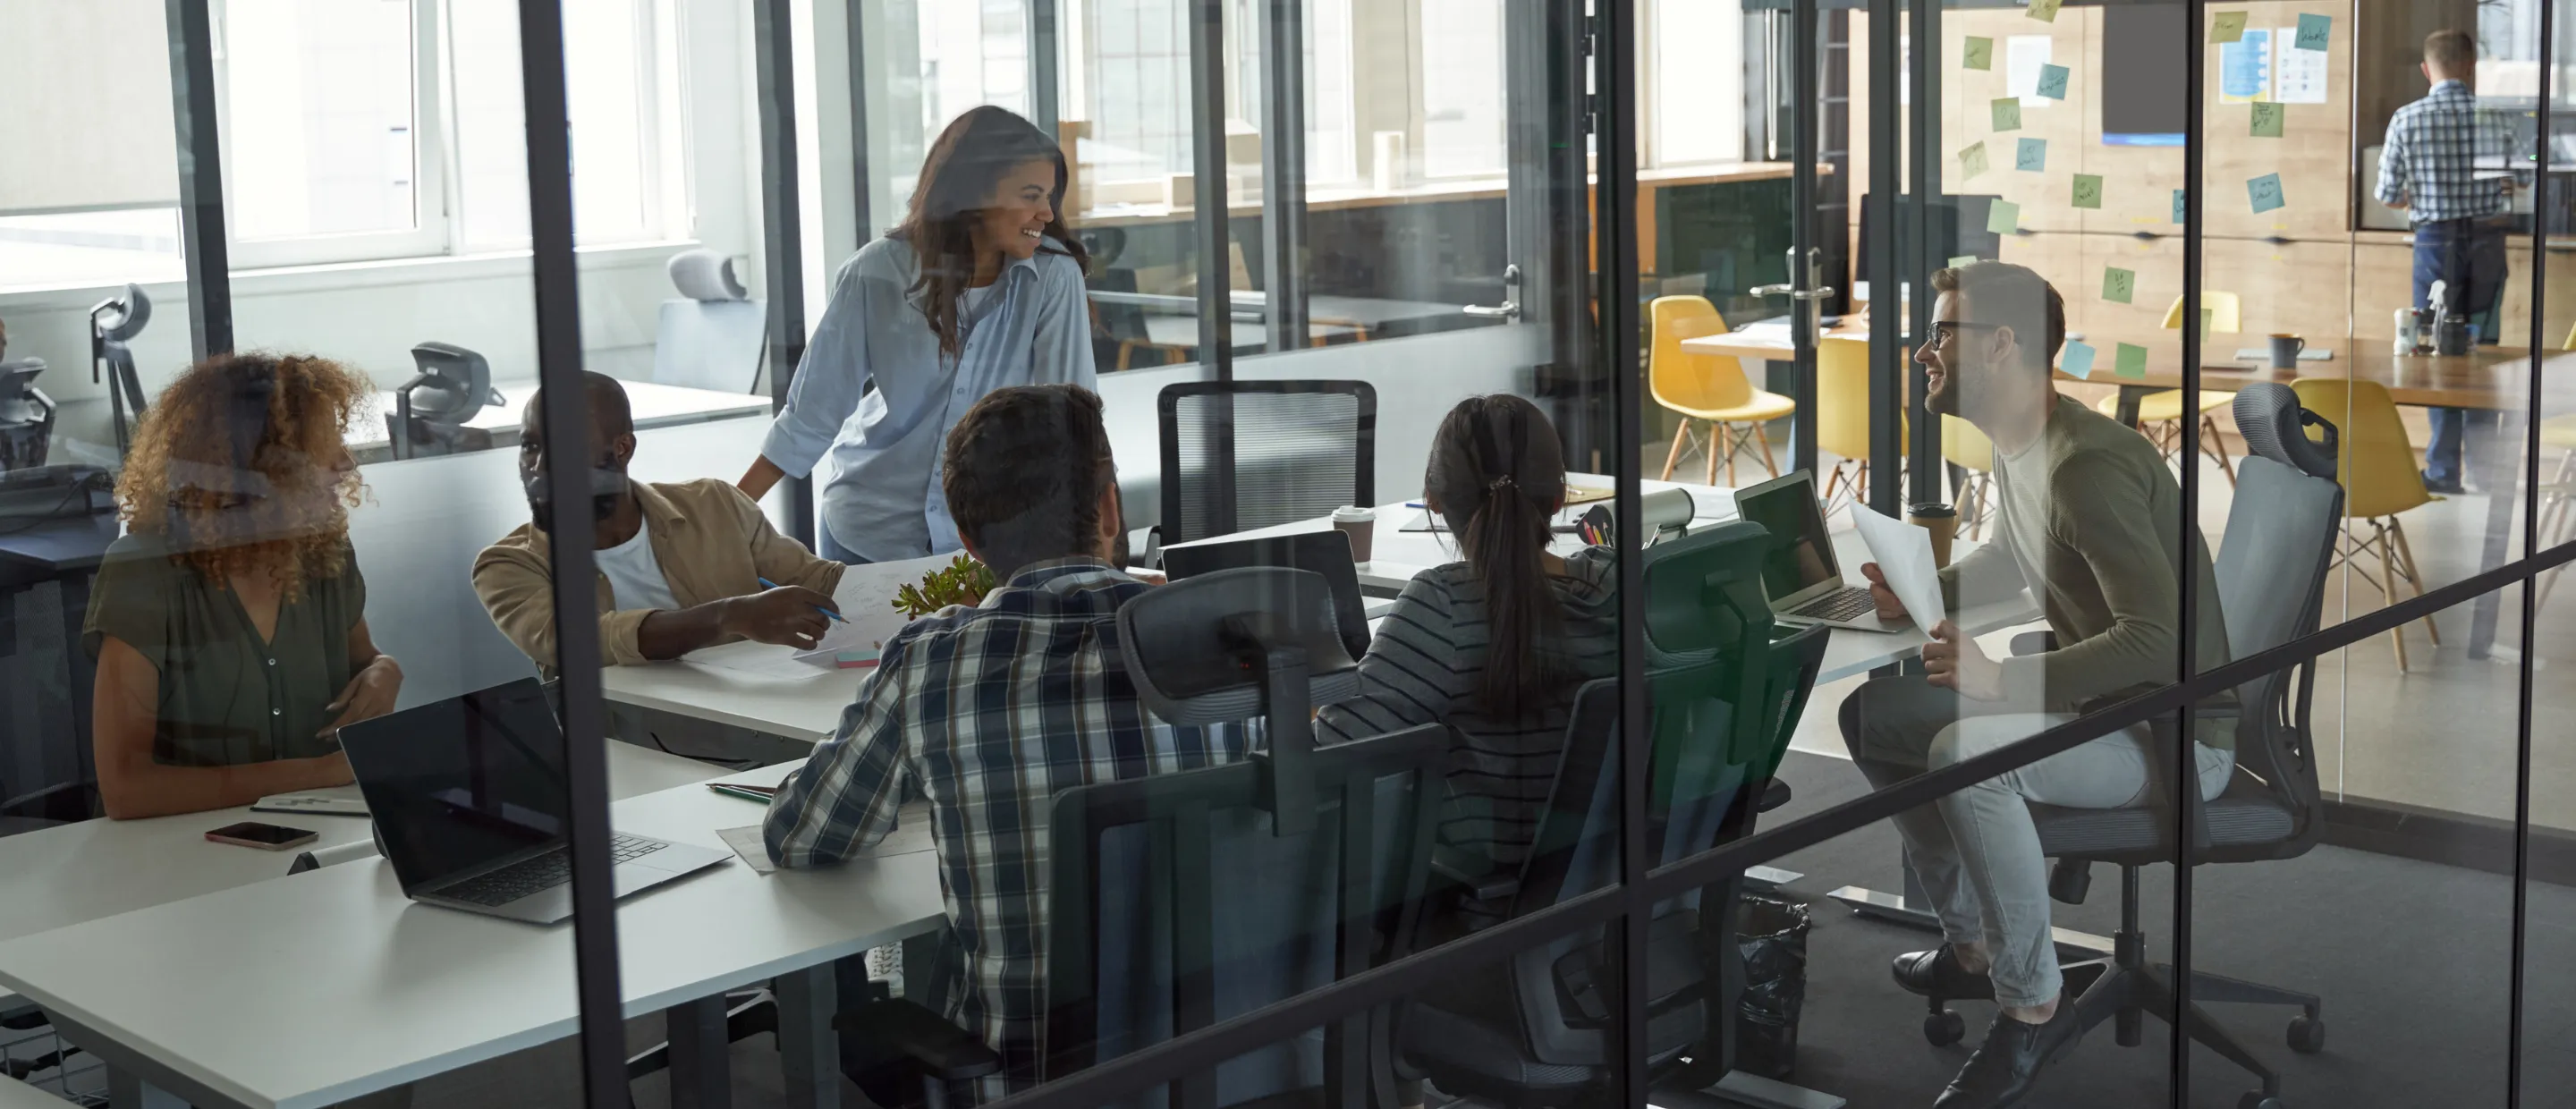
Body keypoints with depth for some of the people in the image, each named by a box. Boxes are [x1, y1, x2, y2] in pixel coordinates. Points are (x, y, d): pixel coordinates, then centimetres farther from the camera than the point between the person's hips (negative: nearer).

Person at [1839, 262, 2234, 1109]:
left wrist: (2006, 680, -35)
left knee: (1964, 754, -34)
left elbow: (2159, 640, -33)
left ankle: (2032, 1007, -18)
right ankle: (1973, 945, 19)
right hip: (2091, 706, 10)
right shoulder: (2016, 451, 5)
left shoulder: (2088, 467, -27)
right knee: (1871, 714, 8)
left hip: (2177, 738, -10)